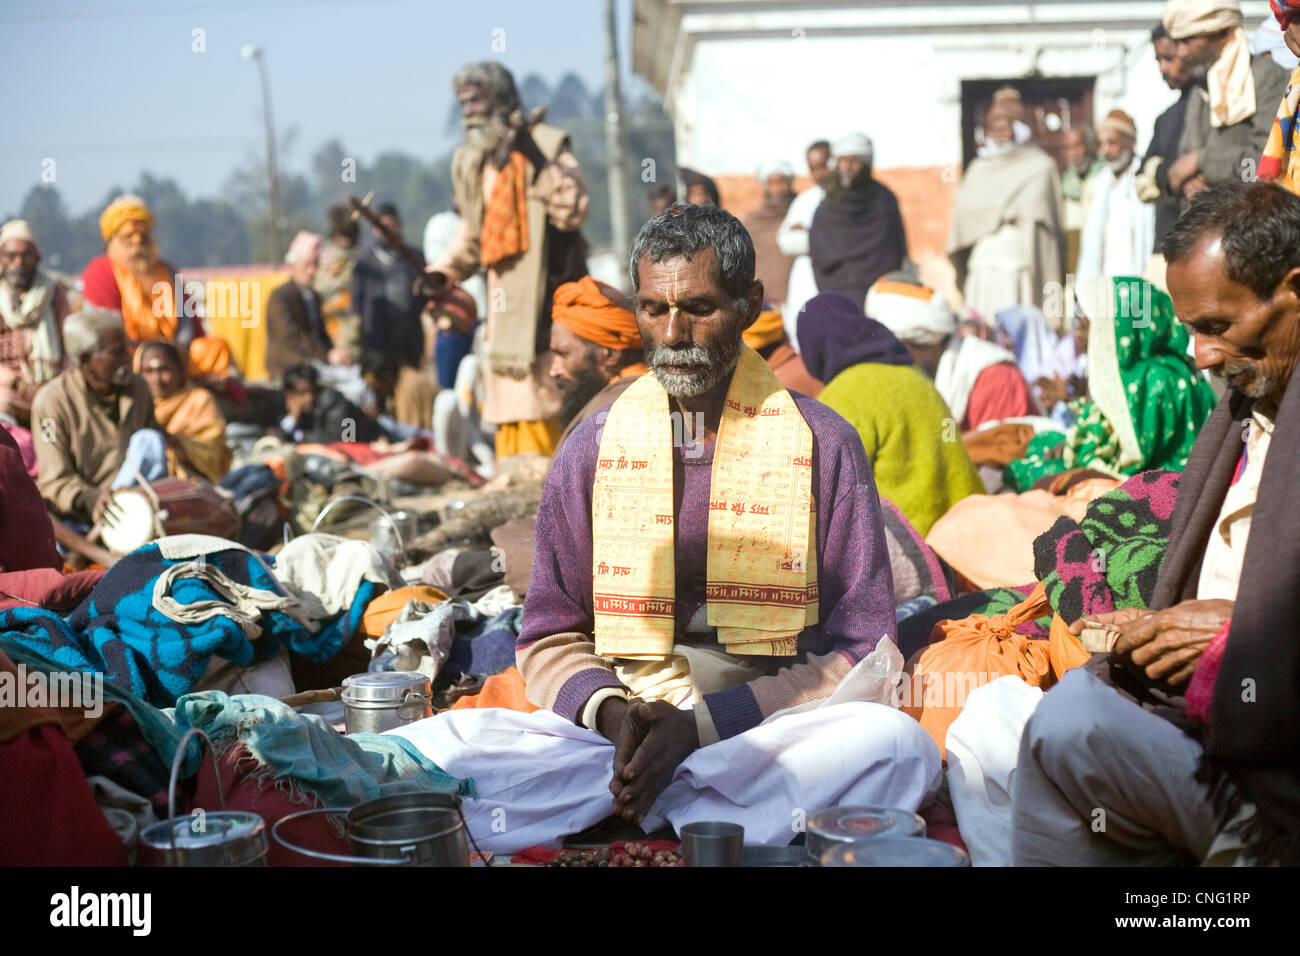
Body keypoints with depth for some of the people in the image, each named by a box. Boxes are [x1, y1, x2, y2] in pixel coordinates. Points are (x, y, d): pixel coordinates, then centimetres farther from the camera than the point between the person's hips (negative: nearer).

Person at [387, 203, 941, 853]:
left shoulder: (824, 446, 5)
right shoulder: (593, 450, 11)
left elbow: (858, 653, -1)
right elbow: (550, 640, 12)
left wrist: (701, 723, -14)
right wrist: (613, 714, -12)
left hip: (772, 723, 0)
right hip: (614, 724, 1)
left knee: (899, 747, -35)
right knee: (427, 747, -25)